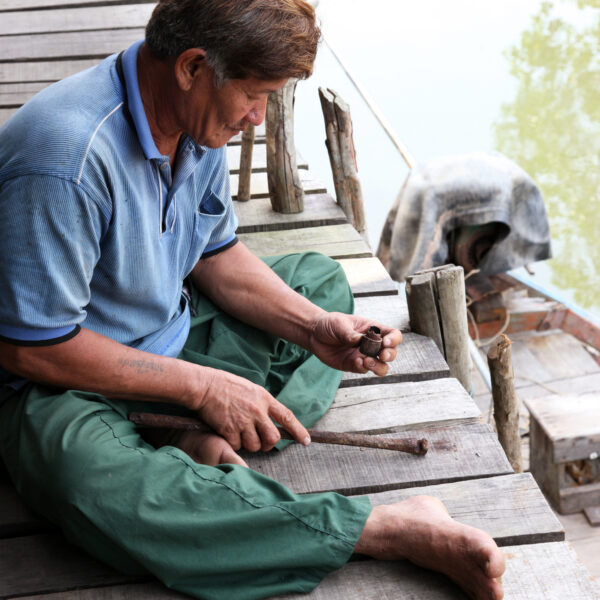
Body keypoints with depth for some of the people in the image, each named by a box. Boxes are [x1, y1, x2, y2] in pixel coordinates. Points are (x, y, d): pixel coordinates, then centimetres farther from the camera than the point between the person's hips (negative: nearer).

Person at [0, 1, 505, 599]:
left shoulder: (198, 120, -3)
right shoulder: (68, 156, -29)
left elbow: (216, 256, 10)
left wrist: (315, 328, -7)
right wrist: (201, 385, -22)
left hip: (170, 335, 9)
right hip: (61, 380, -8)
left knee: (319, 278, 9)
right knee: (95, 486, -40)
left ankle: (211, 445, -16)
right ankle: (391, 528, -38)